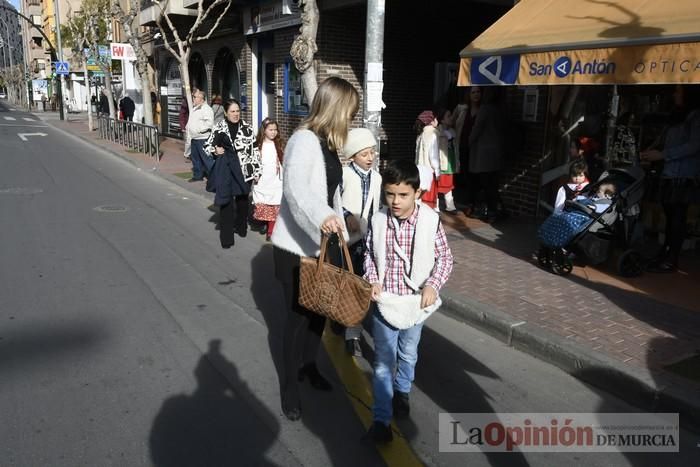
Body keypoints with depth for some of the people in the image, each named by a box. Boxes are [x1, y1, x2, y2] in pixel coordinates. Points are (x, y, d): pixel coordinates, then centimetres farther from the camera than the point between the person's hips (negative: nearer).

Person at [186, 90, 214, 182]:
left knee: (206, 158, -10)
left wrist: (200, 130, -22)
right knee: (195, 157, 15)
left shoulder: (206, 109, -13)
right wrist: (188, 128, 17)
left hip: (203, 138, -10)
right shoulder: (194, 108, 18)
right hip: (194, 138, 10)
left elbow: (209, 123, -24)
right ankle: (198, 175, 25)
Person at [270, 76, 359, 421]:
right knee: (299, 315, 4)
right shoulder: (304, 140, -20)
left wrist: (339, 228, 22)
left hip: (324, 242, 9)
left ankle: (308, 366, 40)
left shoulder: (328, 143, 10)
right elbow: (295, 188, -39)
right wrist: (322, 216, -57)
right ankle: (290, 383, 23)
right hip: (297, 247, -8)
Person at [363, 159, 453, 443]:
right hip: (384, 301, 0)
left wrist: (432, 284, -17)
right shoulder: (378, 221, -9)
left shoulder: (431, 221, -13)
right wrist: (372, 280, -11)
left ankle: (402, 391, 49)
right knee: (383, 361, 4)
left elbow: (445, 257, -3)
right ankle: (381, 419, 15)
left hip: (415, 301, 1)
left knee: (408, 354, 22)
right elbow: (369, 255, 5)